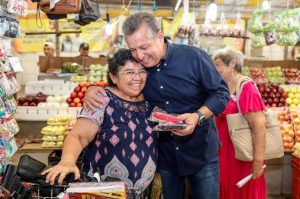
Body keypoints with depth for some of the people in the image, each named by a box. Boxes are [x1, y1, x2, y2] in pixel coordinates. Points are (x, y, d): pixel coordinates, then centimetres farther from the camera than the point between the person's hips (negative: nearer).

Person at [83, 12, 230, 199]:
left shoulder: (193, 57, -16)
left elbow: (221, 92, -11)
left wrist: (198, 116, -29)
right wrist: (93, 90, -14)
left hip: (201, 153, -2)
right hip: (165, 155, 3)